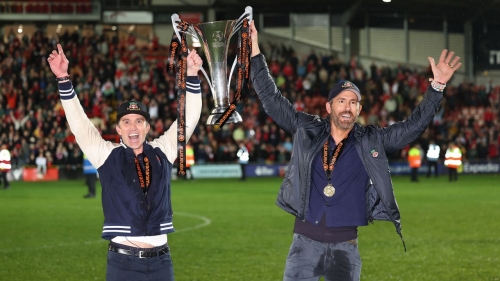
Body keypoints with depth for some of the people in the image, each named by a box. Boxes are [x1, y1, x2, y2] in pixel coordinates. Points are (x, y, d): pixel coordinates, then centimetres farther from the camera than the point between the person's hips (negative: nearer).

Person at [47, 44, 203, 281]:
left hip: (160, 260, 2)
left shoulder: (162, 152, 7)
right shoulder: (107, 155, 3)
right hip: (123, 261, -2)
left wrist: (191, 76, -8)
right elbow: (79, 122, -5)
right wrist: (63, 79, -15)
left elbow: (188, 119, 4)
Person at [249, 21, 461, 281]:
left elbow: (413, 126, 2)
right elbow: (272, 100, 5)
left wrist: (436, 87, -9)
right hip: (305, 240, 0)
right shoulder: (307, 130, 4)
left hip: (345, 244, 0)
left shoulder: (372, 141, 3)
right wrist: (255, 51, 0)